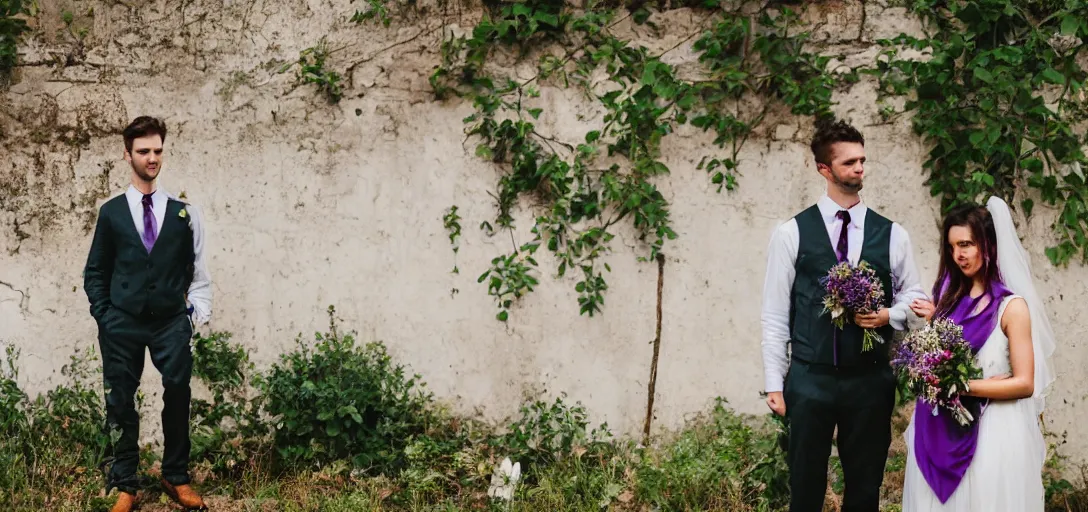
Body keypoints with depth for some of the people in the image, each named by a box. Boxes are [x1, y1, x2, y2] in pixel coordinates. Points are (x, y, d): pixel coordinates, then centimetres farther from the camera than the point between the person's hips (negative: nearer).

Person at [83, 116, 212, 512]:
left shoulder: (184, 213, 5)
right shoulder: (111, 212, 6)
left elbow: (198, 271, 9)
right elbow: (95, 272, 9)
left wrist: (197, 312, -1)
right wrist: (103, 317, 0)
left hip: (171, 323, 0)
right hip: (122, 324, 0)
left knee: (178, 396, 0)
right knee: (121, 403, 3)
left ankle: (176, 478, 15)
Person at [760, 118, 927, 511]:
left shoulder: (891, 234, 4)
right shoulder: (791, 234, -2)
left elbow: (914, 293, 14)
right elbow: (775, 313, -1)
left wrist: (890, 315, -8)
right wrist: (774, 384, -4)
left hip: (871, 379, 2)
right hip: (809, 379, -2)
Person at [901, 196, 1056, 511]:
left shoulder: (1011, 306, -9)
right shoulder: (951, 297, 9)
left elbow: (1025, 384, -12)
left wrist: (964, 386, -18)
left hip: (992, 433, -5)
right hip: (942, 431, 6)